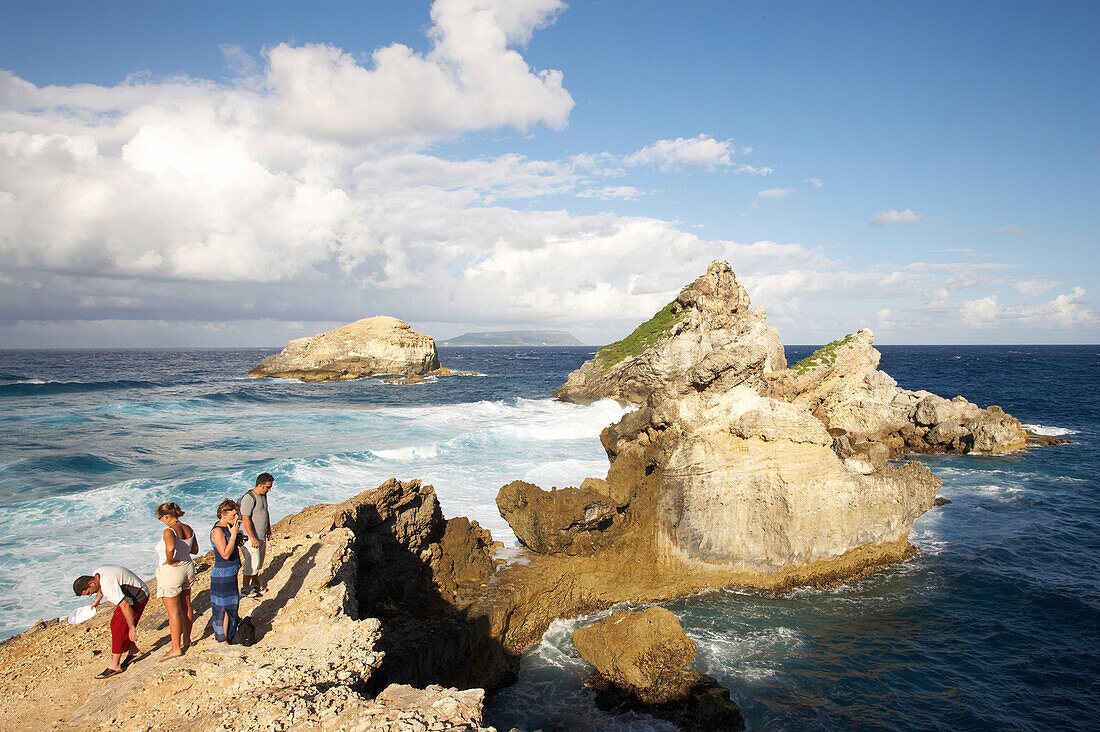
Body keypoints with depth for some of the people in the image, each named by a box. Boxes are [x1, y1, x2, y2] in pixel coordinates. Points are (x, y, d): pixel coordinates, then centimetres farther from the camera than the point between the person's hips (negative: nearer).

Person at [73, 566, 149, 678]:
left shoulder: (109, 585, -33)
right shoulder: (95, 575, -3)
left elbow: (125, 606, -33)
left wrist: (132, 628, -29)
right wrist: (97, 600, 34)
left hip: (139, 596, -10)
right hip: (128, 597, 10)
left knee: (119, 628, -10)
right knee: (115, 624, 11)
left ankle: (114, 666, -4)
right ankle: (133, 651, 26)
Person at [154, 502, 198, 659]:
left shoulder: (169, 531, -22)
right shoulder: (188, 529, 1)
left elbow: (170, 547, -42)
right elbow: (195, 550, 12)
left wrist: (168, 560, -25)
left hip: (171, 572, -8)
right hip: (187, 568, 8)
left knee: (173, 612, 1)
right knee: (186, 607, 19)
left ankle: (176, 648, 7)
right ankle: (186, 639, 33)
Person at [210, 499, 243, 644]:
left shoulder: (228, 527, 7)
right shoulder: (217, 531, -20)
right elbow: (225, 554, -27)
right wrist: (234, 534, -26)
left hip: (231, 574, 9)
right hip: (222, 575, -9)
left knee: (232, 604, 17)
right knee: (223, 608, -1)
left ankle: (228, 636, 29)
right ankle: (223, 642, 9)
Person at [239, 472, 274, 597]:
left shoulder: (263, 496, 9)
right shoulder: (249, 498, -19)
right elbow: (245, 519, -22)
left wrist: (268, 529, 25)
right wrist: (252, 538, -23)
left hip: (262, 537, 9)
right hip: (251, 537, -9)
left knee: (258, 563, 18)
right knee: (251, 564, -3)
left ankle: (255, 584, 32)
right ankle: (245, 589, 9)